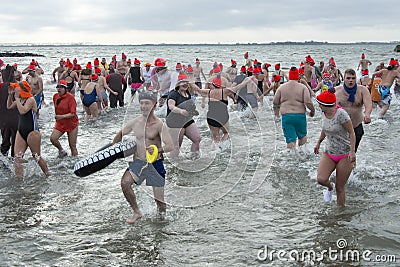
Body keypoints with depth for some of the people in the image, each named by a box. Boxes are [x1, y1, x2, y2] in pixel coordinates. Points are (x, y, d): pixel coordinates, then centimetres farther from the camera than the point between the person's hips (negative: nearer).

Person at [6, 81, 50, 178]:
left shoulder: (30, 100, -14)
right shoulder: (19, 100, 10)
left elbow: (22, 111, -29)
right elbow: (9, 106, 25)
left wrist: (17, 98, -21)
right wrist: (10, 95, 11)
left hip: (32, 132, -7)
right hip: (21, 131, 8)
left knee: (36, 156, 3)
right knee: (17, 156, -4)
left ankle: (48, 174, 20)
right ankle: (19, 178, -4)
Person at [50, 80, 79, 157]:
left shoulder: (70, 97, -16)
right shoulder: (55, 96, 1)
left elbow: (73, 113, -21)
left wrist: (62, 116, -31)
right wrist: (56, 117, 15)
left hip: (71, 124, -5)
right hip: (60, 123, 5)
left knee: (72, 146, 1)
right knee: (52, 138, -16)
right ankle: (61, 151, 10)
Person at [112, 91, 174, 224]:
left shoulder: (159, 125, -13)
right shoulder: (135, 122, 0)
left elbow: (170, 146, -22)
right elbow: (120, 134, 19)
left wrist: (158, 150, -39)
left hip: (155, 163, -3)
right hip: (138, 162, 3)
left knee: (159, 199, 0)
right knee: (125, 183, -22)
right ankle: (136, 212, -4)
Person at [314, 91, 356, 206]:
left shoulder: (341, 114, -20)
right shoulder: (325, 113, 2)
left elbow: (351, 132, -17)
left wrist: (352, 151, -25)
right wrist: (318, 142, 30)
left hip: (344, 156, -5)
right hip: (329, 153, 6)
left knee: (340, 188, -1)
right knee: (321, 179, -16)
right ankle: (330, 188, 19)